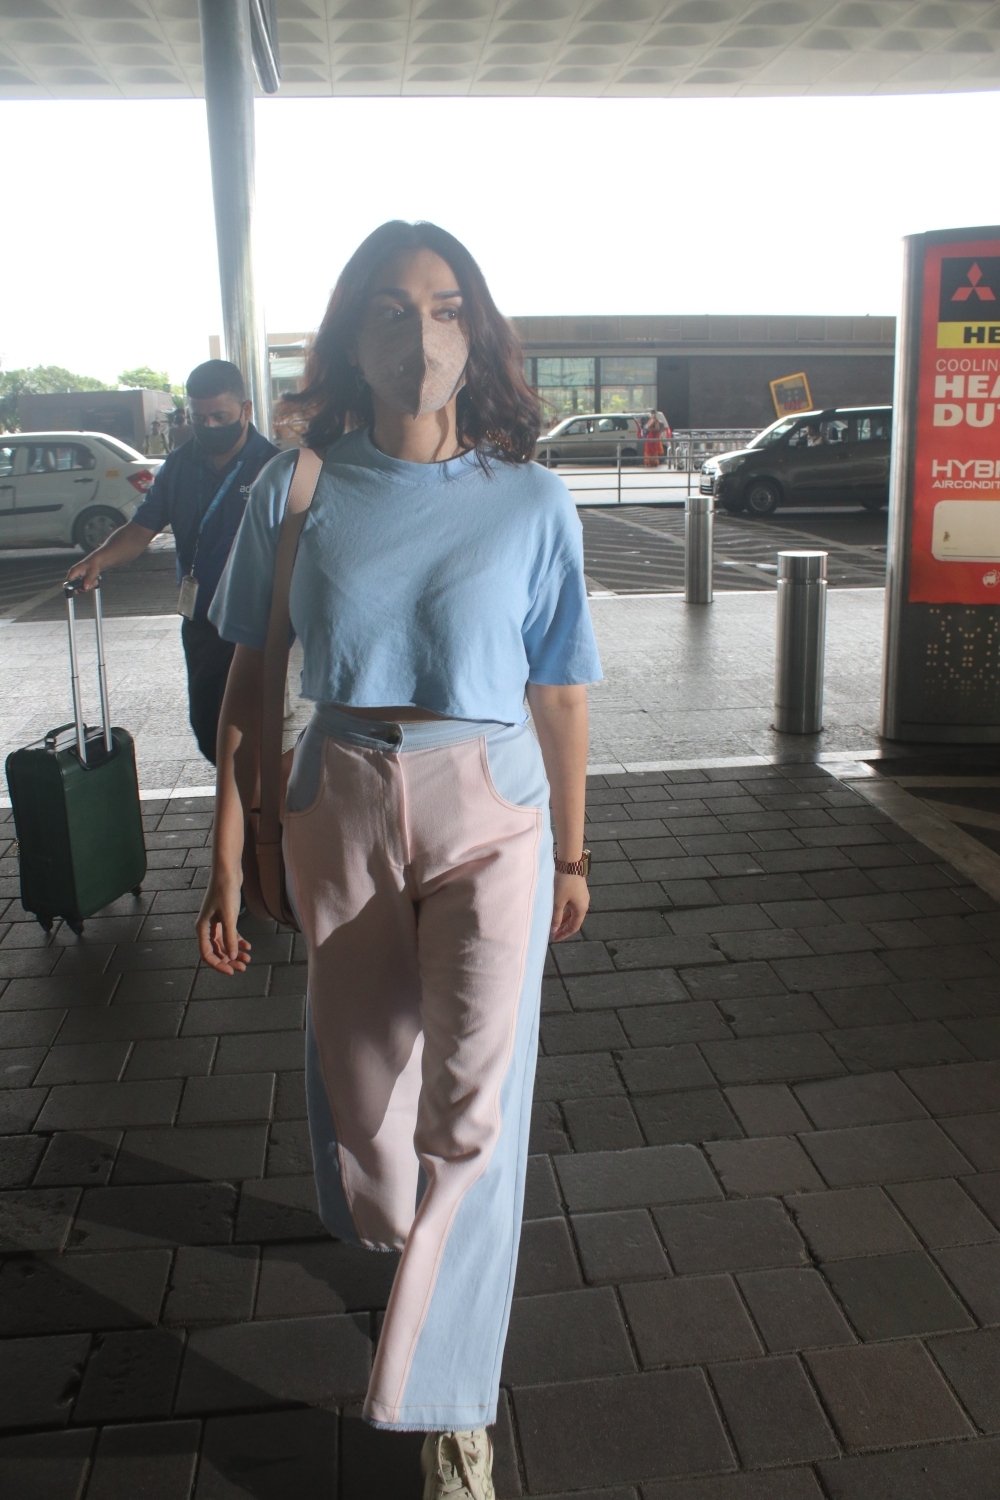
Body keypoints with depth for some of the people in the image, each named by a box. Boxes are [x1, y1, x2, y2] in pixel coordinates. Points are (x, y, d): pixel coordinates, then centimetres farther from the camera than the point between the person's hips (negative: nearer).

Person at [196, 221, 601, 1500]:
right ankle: (396, 1232, 50)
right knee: (363, 1068, 16)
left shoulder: (532, 501, -3)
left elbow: (559, 694, 4)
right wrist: (226, 866, 1)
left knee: (474, 1100, -6)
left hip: (487, 813, -1)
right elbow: (248, 687, 2)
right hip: (340, 808, 2)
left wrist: (572, 853, 10)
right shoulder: (295, 492, -2)